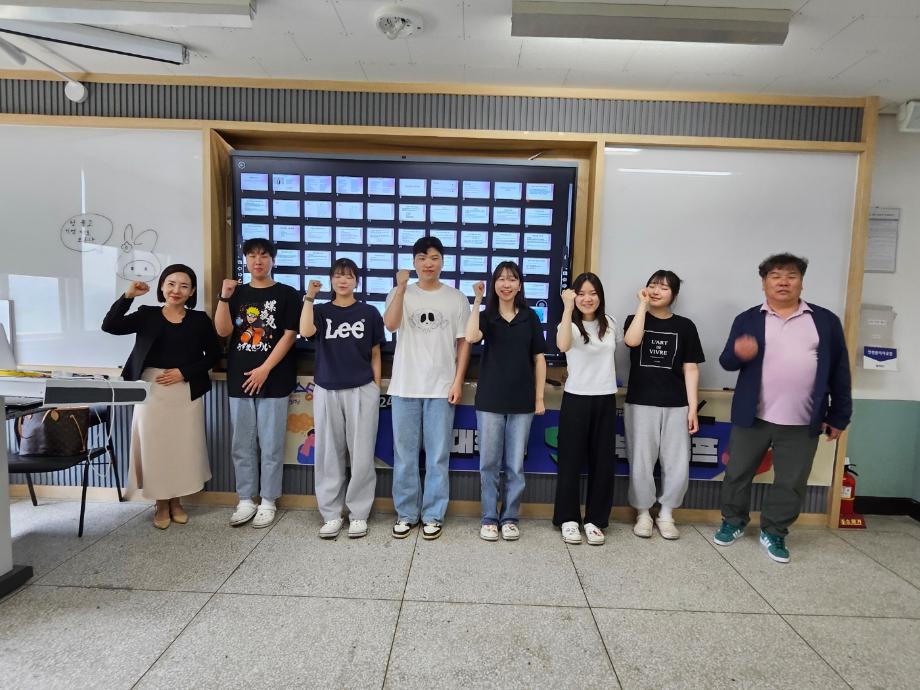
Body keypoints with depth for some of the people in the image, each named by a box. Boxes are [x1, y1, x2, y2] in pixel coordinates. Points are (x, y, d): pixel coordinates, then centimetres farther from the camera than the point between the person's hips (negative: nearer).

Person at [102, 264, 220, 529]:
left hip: (186, 392, 0)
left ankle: (176, 501, 25)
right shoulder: (147, 315, 4)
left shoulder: (200, 320, 2)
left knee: (182, 446, 6)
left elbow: (213, 355, 1)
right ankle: (161, 503, 22)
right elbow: (110, 326, -8)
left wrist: (184, 372, -10)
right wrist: (128, 296, -15)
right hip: (151, 390, 0)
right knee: (154, 446, 6)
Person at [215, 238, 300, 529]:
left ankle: (268, 502, 15)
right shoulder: (237, 293, 12)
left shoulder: (287, 294, 0)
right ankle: (245, 501, 23)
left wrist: (264, 369, -12)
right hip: (239, 380, 4)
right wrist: (224, 298, -12)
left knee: (270, 446, 3)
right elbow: (223, 331, 1)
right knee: (242, 445, 10)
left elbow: (289, 335, -6)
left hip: (274, 381, -4)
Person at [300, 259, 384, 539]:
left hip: (362, 391, -1)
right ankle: (331, 514, 20)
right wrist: (309, 297, -11)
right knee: (328, 454, 7)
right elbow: (305, 332, -15)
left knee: (361, 455, 3)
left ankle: (358, 514, 17)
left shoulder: (369, 313, 5)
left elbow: (375, 355, 7)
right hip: (326, 391, 2)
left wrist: (376, 388, 2)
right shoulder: (321, 311, 8)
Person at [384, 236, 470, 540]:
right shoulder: (400, 293, 5)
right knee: (404, 455, 8)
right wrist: (401, 287, -21)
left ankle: (433, 515, 20)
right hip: (405, 387, 1)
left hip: (441, 388, 0)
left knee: (438, 456, 6)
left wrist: (458, 382, -3)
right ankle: (406, 513, 23)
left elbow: (463, 343, 4)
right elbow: (390, 324, -14)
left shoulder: (456, 298, 4)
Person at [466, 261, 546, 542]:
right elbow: (470, 337, -20)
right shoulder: (486, 316, 2)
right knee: (489, 463, 7)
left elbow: (539, 359, 5)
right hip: (490, 400, 0)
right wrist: (477, 301, -17)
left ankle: (510, 518, 23)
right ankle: (489, 518, 20)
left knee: (515, 465, 9)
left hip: (522, 402, 1)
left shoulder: (530, 318, 4)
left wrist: (539, 397, 1)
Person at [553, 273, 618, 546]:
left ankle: (595, 519, 21)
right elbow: (563, 345, -32)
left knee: (602, 461, 8)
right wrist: (568, 308, -34)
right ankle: (568, 519, 17)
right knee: (571, 460, 3)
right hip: (576, 399, -4)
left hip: (606, 399, 4)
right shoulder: (570, 325, -8)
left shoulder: (610, 324, 8)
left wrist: (607, 380, 16)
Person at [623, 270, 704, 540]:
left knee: (678, 466, 1)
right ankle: (643, 514, 22)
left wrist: (693, 408, -1)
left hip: (676, 405, 1)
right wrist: (642, 304, -11)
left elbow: (691, 369, 4)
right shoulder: (635, 319, 5)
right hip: (640, 403, -1)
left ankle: (666, 514, 22)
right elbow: (632, 341, -19)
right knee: (641, 464, 3)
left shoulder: (685, 326, 7)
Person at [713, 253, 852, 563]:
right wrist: (737, 353, -25)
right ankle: (733, 522, 31)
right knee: (737, 473, 10)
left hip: (802, 422, 1)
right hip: (752, 416, 0)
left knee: (791, 483, 9)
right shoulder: (747, 319, 3)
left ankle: (774, 532, 28)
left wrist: (839, 415, 5)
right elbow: (726, 362, -1)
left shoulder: (825, 321, 4)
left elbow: (839, 371, 7)